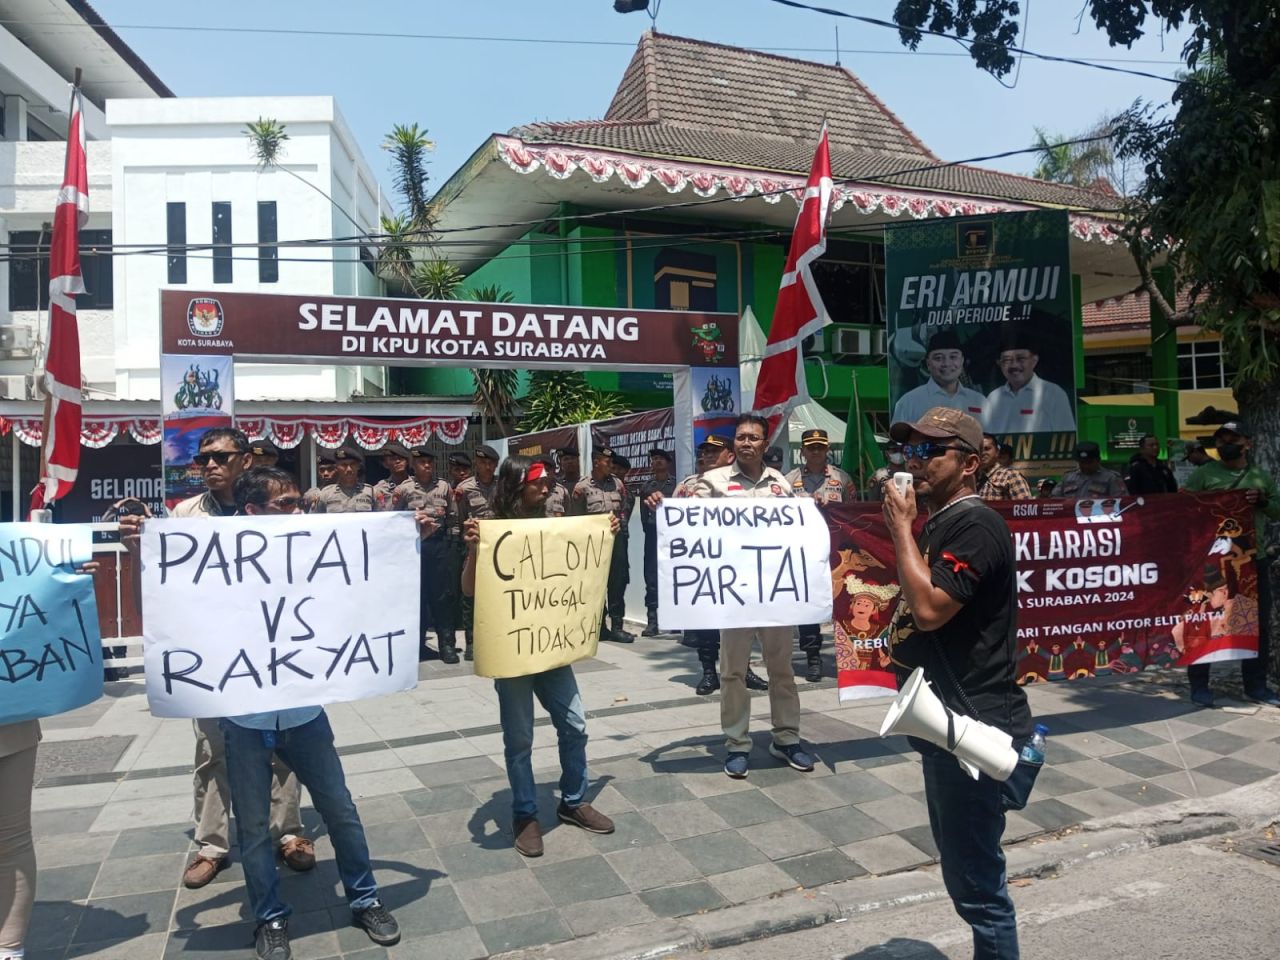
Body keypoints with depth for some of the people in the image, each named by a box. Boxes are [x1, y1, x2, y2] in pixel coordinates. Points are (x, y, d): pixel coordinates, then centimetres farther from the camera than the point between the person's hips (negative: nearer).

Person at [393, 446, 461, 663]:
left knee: (443, 593, 2)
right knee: (416, 593, 6)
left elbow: (453, 517, 9)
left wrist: (453, 543, 3)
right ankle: (417, 644, 16)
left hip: (440, 544, 1)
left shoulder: (444, 487, 8)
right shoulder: (403, 489, 1)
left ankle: (447, 644, 8)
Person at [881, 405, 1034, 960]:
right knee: (962, 868, 22)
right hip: (947, 725, 10)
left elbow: (929, 608, -27)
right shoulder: (939, 525, 14)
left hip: (975, 728, -10)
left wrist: (901, 529, -19)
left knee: (976, 883, 0)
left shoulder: (975, 527, -17)